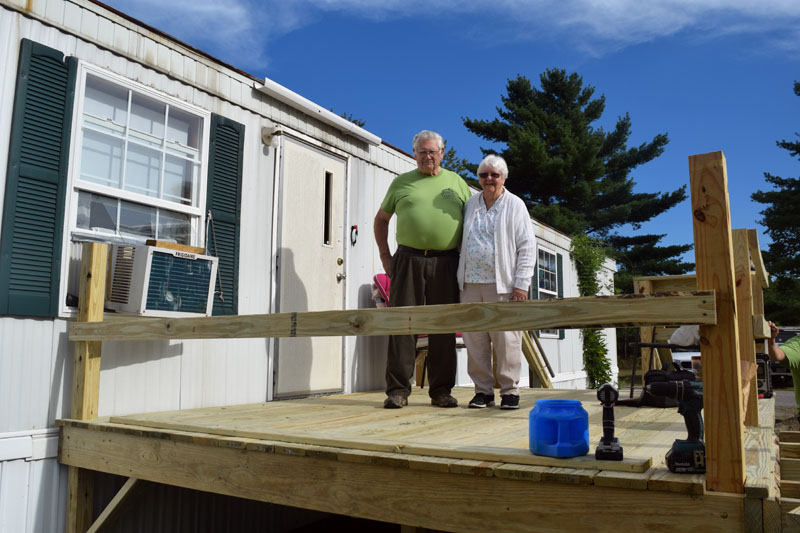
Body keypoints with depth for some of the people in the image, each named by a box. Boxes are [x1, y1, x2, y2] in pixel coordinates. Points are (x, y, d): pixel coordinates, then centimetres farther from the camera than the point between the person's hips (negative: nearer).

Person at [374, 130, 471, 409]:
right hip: (408, 259, 0)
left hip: (446, 263, 1)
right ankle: (398, 390, 2)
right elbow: (381, 219, 19)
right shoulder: (401, 182, 14)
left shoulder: (456, 182, 16)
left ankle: (441, 391, 11)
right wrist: (385, 255, 8)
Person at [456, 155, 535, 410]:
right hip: (470, 284, 4)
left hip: (502, 284, -3)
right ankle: (483, 390, 13)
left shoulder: (515, 205, 5)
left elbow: (527, 247, 1)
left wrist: (521, 284, -8)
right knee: (475, 340, 3)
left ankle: (510, 390, 9)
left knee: (506, 339, -3)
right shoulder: (470, 204, 16)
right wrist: (459, 279, 11)